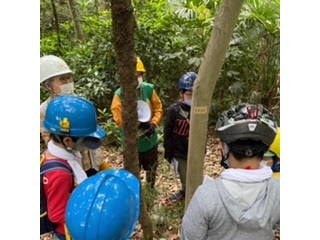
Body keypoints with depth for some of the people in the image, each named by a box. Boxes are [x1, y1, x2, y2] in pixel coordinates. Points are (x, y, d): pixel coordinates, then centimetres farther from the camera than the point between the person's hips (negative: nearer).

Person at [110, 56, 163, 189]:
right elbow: (119, 119, -20)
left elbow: (158, 108, -1)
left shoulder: (149, 89, -6)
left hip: (150, 139, 4)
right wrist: (138, 123, -27)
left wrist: (153, 124, -17)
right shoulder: (120, 94, -17)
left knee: (152, 169, 25)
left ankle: (151, 189, 52)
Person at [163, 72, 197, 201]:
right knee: (187, 181, 4)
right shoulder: (174, 110, -15)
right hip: (179, 153, -3)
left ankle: (184, 193, 46)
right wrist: (168, 153, -6)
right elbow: (167, 133, -9)